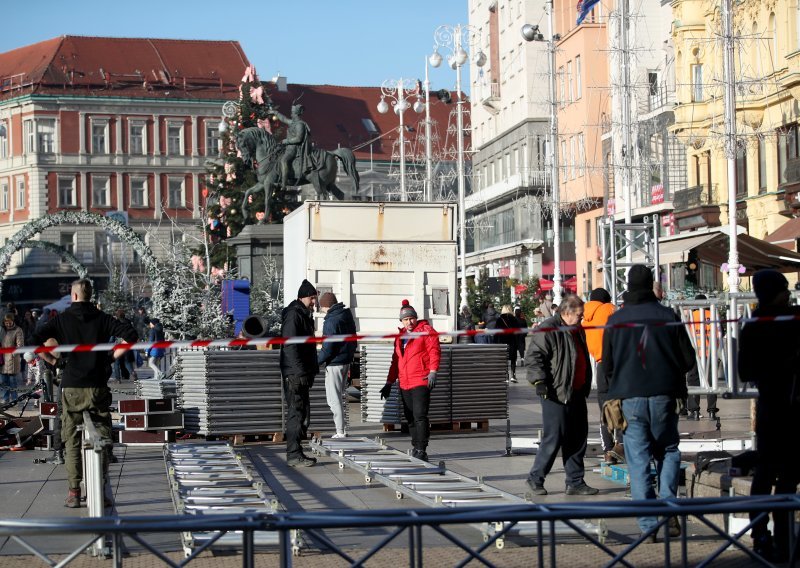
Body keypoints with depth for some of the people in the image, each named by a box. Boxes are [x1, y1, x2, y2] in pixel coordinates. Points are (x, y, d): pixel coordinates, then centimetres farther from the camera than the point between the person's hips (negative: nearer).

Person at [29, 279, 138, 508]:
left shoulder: (62, 319, 2)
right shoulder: (102, 319, 3)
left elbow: (34, 341, -9)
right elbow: (131, 335, -7)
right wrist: (113, 356, 5)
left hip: (71, 388, 0)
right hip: (98, 387, 1)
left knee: (72, 441, 6)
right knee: (102, 438, 10)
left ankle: (74, 493, 2)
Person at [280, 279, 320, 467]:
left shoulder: (304, 315, 18)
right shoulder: (293, 315, -14)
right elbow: (290, 346, -21)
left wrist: (312, 370, 18)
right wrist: (300, 371, -23)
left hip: (303, 374, 10)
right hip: (295, 374, -10)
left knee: (302, 413, 13)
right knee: (296, 413, -7)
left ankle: (296, 452, 19)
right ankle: (294, 455, -5)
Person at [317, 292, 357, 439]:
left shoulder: (331, 321, -18)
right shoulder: (347, 316, 10)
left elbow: (328, 348, -20)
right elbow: (353, 340, 17)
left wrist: (316, 361, -9)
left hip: (335, 363, -9)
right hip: (347, 361, 9)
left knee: (334, 399, -2)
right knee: (339, 397, 18)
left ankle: (340, 432, -1)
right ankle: (342, 430, 20)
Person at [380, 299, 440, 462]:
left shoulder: (426, 330, -1)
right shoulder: (400, 335, 20)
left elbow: (434, 351, -10)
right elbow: (396, 360, 25)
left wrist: (432, 371, -21)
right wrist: (389, 382, 24)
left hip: (421, 381, -7)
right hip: (405, 384, 8)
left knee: (420, 416, -14)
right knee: (410, 418, 11)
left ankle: (421, 450, -14)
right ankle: (415, 448, 19)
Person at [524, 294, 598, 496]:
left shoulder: (577, 331, 17)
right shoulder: (548, 329, -11)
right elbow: (533, 355, -16)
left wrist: (586, 386, 27)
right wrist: (539, 381, -23)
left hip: (576, 393, 9)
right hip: (556, 394, -9)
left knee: (578, 439, 9)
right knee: (554, 438, -6)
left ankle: (575, 482, 16)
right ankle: (535, 478, 8)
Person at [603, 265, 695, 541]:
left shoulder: (615, 321, -1)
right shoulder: (668, 316, -3)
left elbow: (607, 365, 5)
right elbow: (688, 359, 1)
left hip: (630, 397, 0)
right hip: (663, 396, 0)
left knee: (638, 461, 3)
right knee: (668, 451, 18)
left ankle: (648, 525, 0)